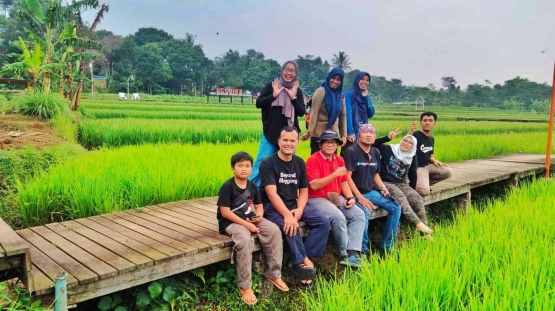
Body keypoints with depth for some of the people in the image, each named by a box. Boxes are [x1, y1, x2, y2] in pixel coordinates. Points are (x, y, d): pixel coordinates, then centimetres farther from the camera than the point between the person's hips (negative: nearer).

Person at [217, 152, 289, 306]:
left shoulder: (252, 186, 6)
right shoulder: (227, 187, -14)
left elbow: (259, 205, 15)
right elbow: (225, 212, -18)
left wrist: (259, 215, -10)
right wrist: (246, 225, -22)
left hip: (249, 218, 7)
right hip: (230, 222, -6)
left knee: (274, 230, -14)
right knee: (244, 239, -36)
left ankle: (273, 274, -2)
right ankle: (245, 286, -23)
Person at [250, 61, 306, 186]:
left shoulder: (297, 91, 5)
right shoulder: (271, 86, 0)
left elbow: (301, 112, -2)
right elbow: (258, 103, -6)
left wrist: (293, 97, -14)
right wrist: (274, 95, -17)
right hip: (270, 133, -2)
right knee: (262, 163, -4)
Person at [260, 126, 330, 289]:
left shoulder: (300, 163, 6)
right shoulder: (268, 164, -12)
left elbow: (303, 190, 7)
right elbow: (272, 194, -21)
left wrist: (299, 210, -12)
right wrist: (287, 215, -32)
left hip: (294, 205, 6)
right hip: (272, 207, -6)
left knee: (323, 221, -12)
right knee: (291, 226, -35)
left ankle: (299, 262, -13)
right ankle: (303, 262, -13)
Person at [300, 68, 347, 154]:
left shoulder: (339, 95, 10)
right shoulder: (321, 91, -8)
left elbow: (343, 116, 13)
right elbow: (314, 113, -14)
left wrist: (344, 135, 9)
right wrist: (309, 132, -18)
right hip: (318, 135, -6)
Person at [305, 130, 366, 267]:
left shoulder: (340, 160, 13)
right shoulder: (313, 160, -11)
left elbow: (344, 183, 15)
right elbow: (314, 185, -20)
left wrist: (350, 197, -4)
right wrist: (335, 174, -22)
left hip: (337, 198, 8)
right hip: (317, 199, -8)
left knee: (359, 215, -10)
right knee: (338, 217, -30)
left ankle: (352, 253, -13)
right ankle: (345, 254, -10)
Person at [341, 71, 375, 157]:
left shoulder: (366, 96, 14)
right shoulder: (350, 94, -6)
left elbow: (371, 114, 5)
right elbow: (348, 113, -14)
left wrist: (367, 97, -3)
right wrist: (350, 132, -20)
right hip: (351, 133, -6)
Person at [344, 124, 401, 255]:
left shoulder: (376, 152, 10)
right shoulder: (351, 151, -13)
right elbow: (347, 177, -18)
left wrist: (383, 188, 2)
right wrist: (360, 197, -23)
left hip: (371, 191, 8)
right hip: (355, 193, -8)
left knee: (395, 208, -3)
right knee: (365, 212, -33)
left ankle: (386, 246, 8)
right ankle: (363, 249, -11)